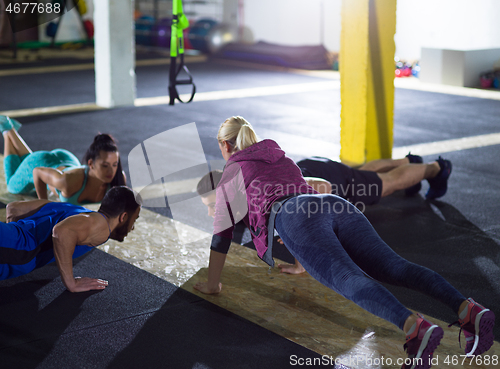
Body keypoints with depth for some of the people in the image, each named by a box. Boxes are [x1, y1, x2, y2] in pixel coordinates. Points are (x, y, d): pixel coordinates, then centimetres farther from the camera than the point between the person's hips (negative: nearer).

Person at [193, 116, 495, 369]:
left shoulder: (232, 173, 24)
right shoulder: (281, 157, 42)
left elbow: (221, 235, 25)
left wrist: (212, 284, 36)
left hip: (296, 217, -6)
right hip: (335, 207, 6)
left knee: (347, 279, -28)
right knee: (393, 267, -13)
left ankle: (416, 328, -55)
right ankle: (468, 310, -36)